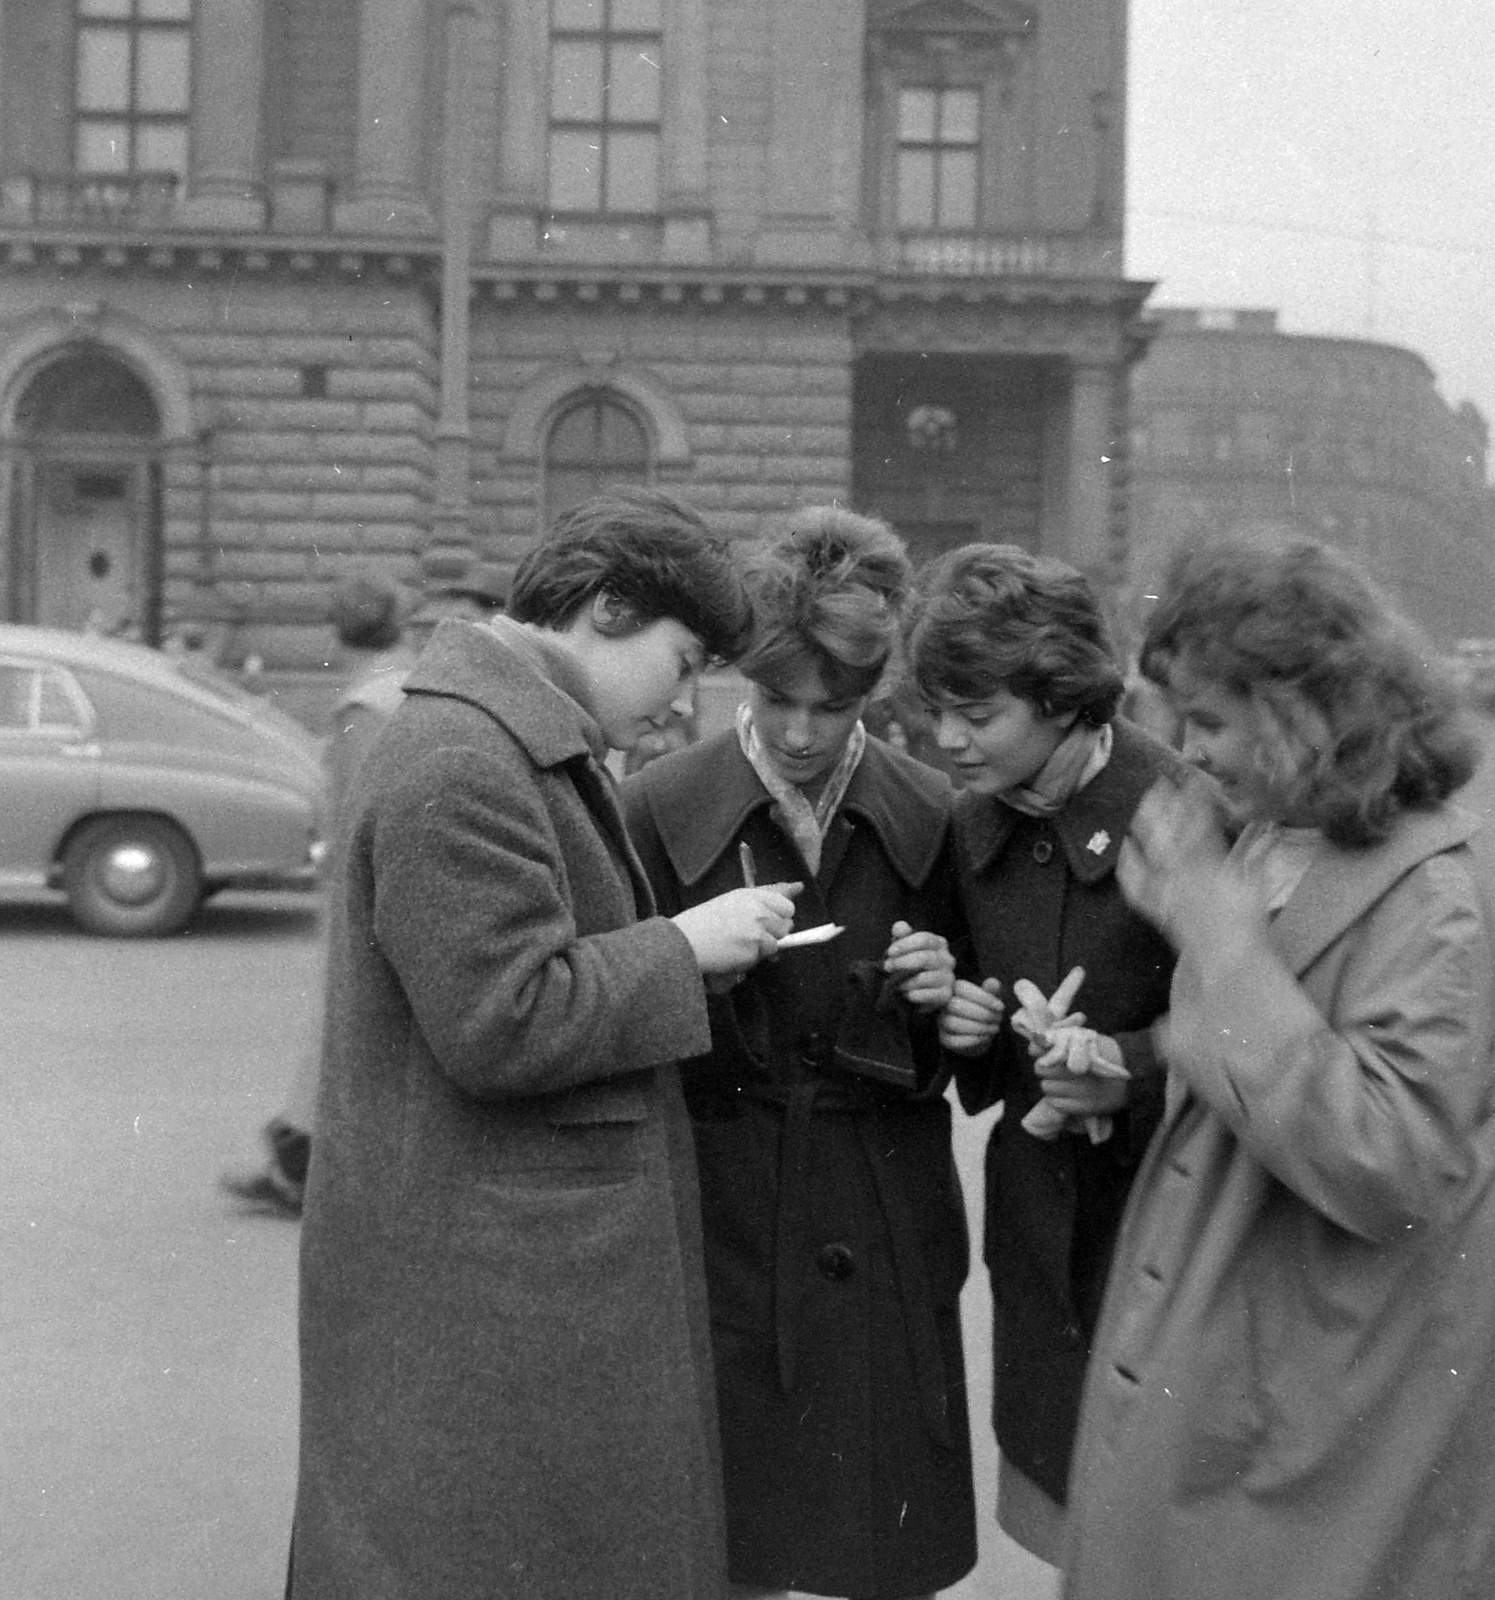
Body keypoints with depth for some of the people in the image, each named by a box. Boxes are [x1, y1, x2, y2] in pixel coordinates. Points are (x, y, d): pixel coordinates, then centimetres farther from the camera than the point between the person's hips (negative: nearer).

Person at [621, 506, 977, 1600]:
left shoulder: (928, 817, 1)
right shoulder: (662, 809, -4)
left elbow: (954, 1055, 9)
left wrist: (939, 1002, -10)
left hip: (885, 1233, 1)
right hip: (725, 1222, -1)